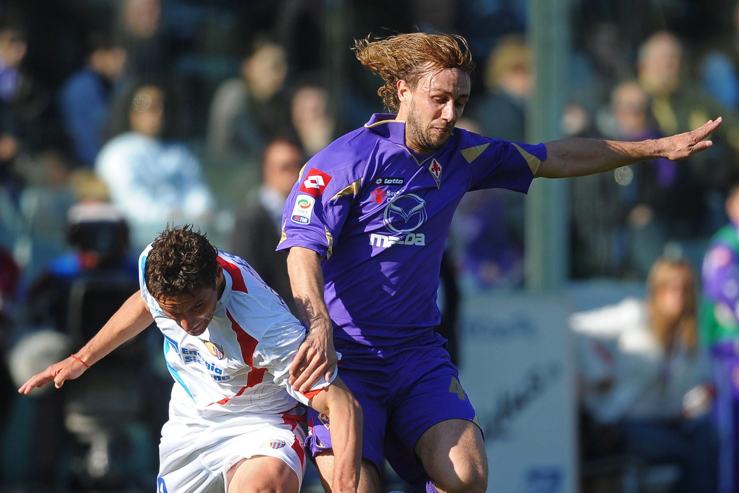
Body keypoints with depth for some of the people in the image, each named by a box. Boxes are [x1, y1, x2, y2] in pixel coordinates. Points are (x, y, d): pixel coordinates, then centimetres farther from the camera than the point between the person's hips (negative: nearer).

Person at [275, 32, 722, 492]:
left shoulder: (462, 154, 8)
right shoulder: (350, 158, -9)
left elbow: (559, 158, 20)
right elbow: (304, 249, -17)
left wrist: (660, 147, 21)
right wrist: (320, 328, -35)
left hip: (418, 352, 5)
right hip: (343, 354, -5)